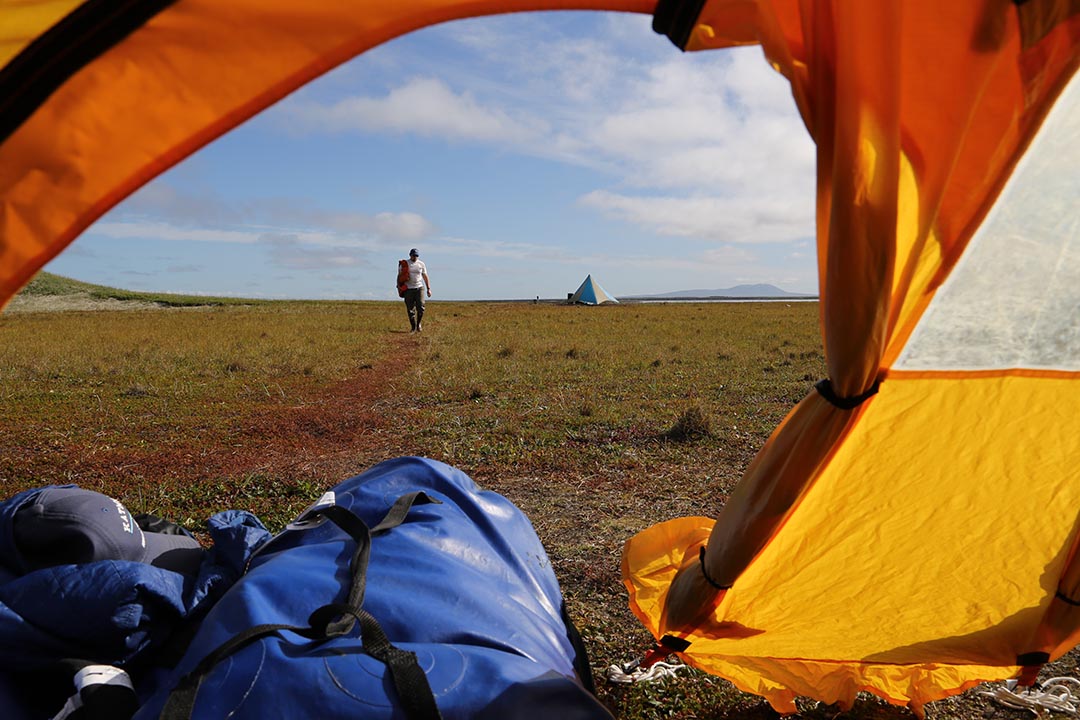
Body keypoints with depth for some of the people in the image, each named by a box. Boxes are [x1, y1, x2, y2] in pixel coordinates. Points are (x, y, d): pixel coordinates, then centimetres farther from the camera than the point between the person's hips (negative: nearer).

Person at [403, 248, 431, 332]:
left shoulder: (421, 264, 8)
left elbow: (425, 277, 12)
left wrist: (428, 289, 7)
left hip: (419, 288, 0)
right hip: (408, 289, 0)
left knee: (420, 307, -12)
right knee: (410, 309, -1)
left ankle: (419, 323, 10)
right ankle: (413, 327, 9)